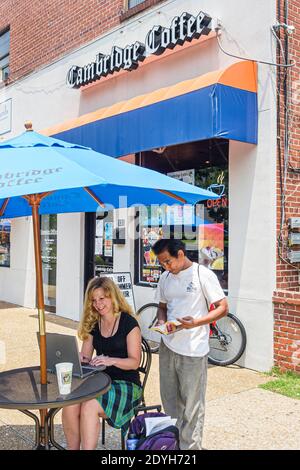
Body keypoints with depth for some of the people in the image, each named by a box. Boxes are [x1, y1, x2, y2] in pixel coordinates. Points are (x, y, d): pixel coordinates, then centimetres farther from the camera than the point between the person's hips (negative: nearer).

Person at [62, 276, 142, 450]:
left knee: (90, 406, -31)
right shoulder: (92, 323, 10)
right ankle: (72, 448, -8)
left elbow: (135, 362, -8)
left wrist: (111, 360, -25)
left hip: (126, 384, -5)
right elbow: (84, 356, 12)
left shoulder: (129, 323, -6)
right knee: (70, 405, -24)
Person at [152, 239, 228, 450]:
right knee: (169, 401, 16)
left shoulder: (203, 275, -10)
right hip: (168, 347, 6)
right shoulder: (165, 278, 8)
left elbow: (223, 308, -9)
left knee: (192, 406, 3)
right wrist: (161, 321, -2)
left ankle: (190, 446, 18)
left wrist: (196, 322, -22)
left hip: (193, 352, -6)